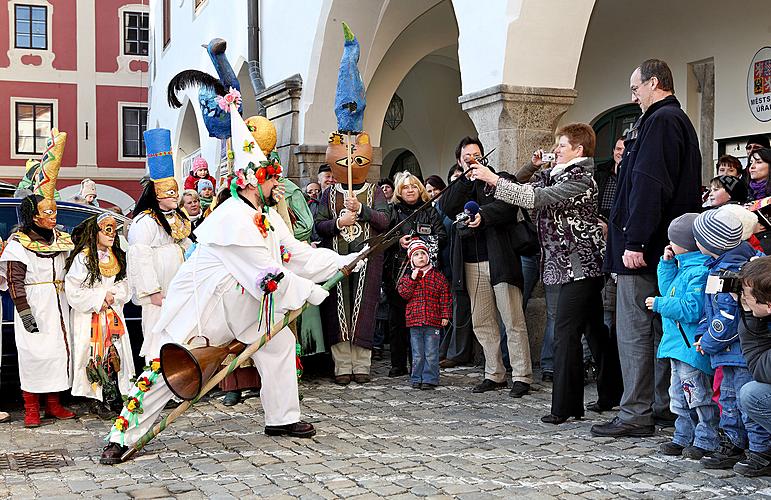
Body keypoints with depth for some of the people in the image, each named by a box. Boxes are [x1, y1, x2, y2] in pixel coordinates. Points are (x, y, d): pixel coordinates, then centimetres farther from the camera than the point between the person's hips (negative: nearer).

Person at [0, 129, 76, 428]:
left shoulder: (61, 240, 12)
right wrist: (25, 313, -19)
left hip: (59, 304, 6)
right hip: (34, 305, -6)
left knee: (59, 350, 7)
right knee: (34, 353, -6)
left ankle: (53, 403, 15)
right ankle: (31, 408, 1)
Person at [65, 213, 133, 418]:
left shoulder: (117, 257, 12)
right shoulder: (82, 259, -7)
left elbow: (125, 285, 12)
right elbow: (73, 291, -12)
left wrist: (112, 295, -7)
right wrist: (100, 297, -13)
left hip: (113, 315, 5)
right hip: (90, 317, -5)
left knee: (115, 355, 3)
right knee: (95, 357, -5)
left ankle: (114, 397, 9)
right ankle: (97, 400, 1)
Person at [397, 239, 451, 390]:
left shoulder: (438, 276, 4)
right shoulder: (407, 277, 8)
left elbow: (445, 297, 4)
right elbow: (404, 293, -6)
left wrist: (445, 315, -1)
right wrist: (412, 279, -13)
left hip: (433, 321, -1)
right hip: (414, 321, 1)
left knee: (431, 354, 1)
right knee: (417, 354, 8)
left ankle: (430, 379, 8)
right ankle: (417, 379, 16)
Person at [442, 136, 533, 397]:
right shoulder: (457, 187, 19)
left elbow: (509, 206, -12)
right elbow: (447, 207, -2)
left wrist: (483, 215, -26)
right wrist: (467, 179, -5)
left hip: (499, 259, -5)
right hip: (472, 264, 5)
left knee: (513, 322, -5)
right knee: (482, 324, 7)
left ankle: (521, 377, 0)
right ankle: (494, 374, 16)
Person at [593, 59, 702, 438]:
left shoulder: (660, 121, -13)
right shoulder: (681, 121, 20)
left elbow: (649, 186, -23)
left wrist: (634, 242, -25)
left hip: (644, 250, -10)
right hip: (667, 248, 10)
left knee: (634, 331, -7)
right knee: (661, 328, 14)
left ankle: (636, 415, -4)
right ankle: (665, 406, 21)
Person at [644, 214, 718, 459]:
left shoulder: (700, 272, -20)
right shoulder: (684, 267, 12)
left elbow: (692, 309, -25)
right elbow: (669, 290, 23)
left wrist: (660, 304, -16)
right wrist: (667, 264, 12)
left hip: (692, 347, -11)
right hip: (678, 346, 11)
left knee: (698, 395, -2)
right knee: (680, 396, 17)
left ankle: (706, 440, 7)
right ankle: (684, 437, 26)